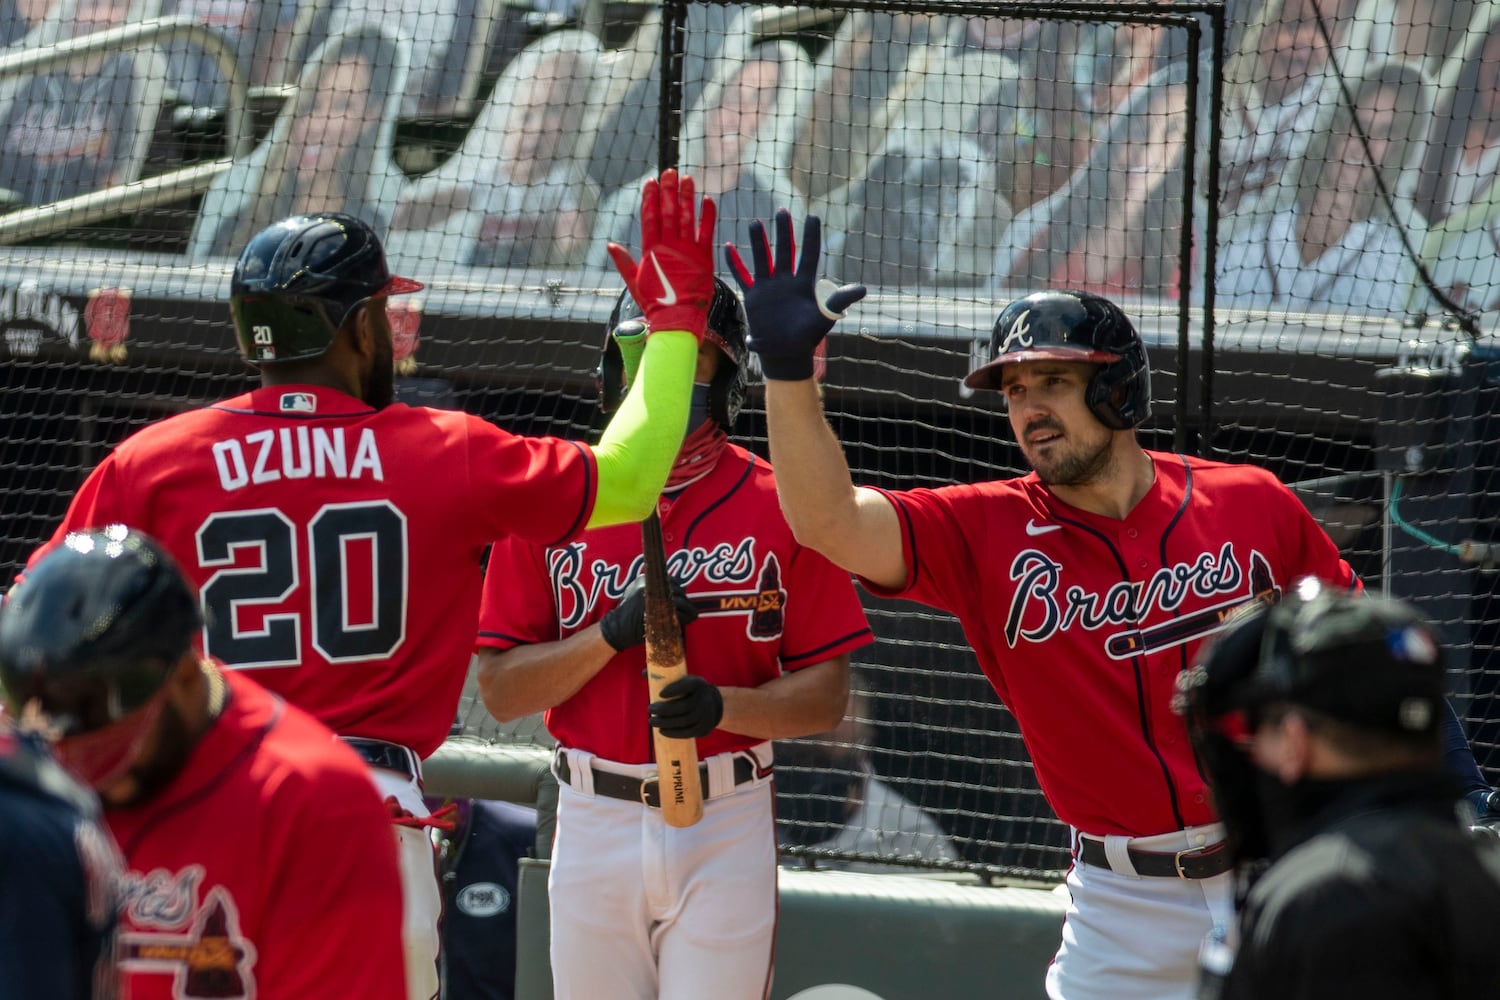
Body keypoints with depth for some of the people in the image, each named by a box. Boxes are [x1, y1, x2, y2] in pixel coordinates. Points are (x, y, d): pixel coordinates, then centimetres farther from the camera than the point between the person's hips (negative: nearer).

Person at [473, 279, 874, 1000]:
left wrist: (723, 705, -21)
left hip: (727, 831, -2)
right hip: (594, 825, 2)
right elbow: (500, 690, 0)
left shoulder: (780, 506, -1)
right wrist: (611, 633, -16)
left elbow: (826, 696, -2)